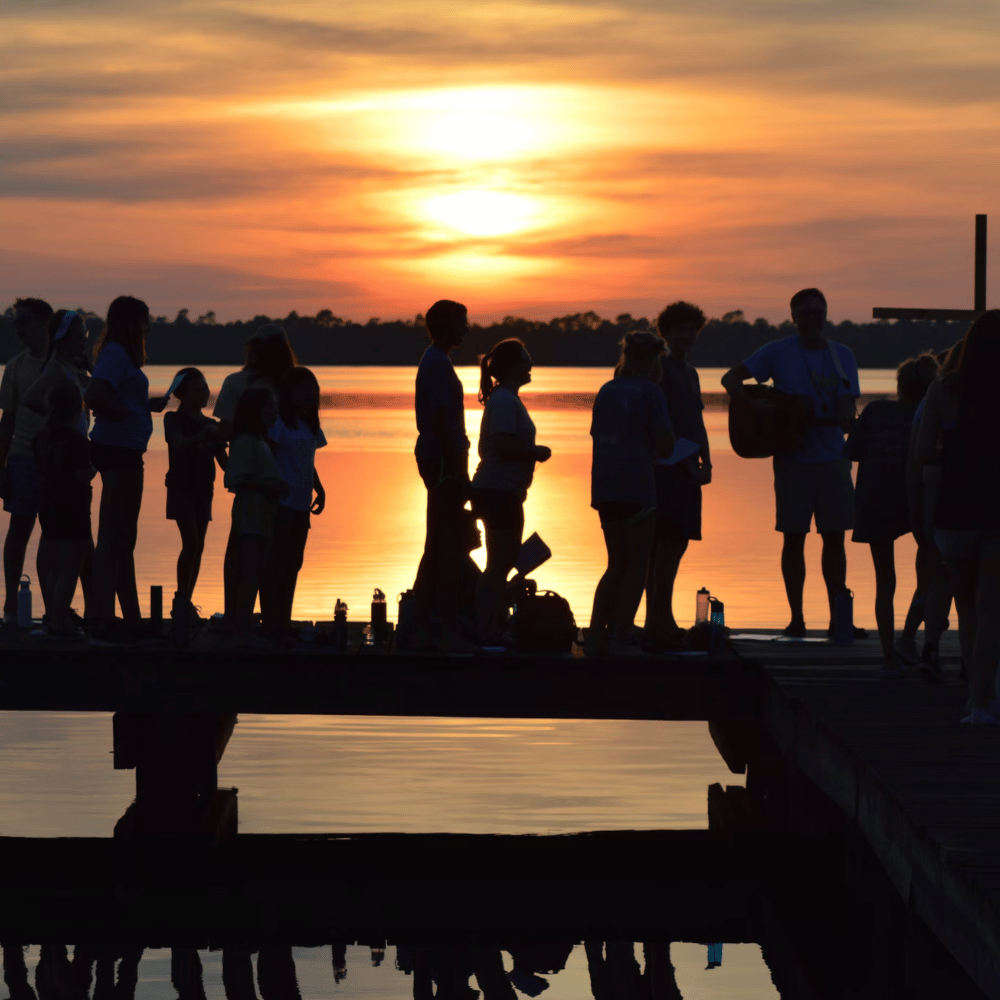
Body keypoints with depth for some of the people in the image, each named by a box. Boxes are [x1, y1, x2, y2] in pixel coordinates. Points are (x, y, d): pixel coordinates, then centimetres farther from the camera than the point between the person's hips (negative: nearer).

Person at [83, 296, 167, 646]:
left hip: (124, 452, 11)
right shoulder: (115, 354, -13)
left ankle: (132, 622, 22)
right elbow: (94, 396, -27)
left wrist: (148, 404, 13)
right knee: (112, 538, -8)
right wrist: (129, 413, -16)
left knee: (123, 540, 15)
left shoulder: (120, 354, 17)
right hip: (119, 450, -11)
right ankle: (103, 624, -6)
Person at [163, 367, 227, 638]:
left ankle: (185, 604, 13)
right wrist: (203, 435, -36)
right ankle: (181, 600, -9)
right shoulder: (174, 419, -3)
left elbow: (223, 461, 9)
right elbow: (180, 444, -22)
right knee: (191, 543, -18)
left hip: (203, 491, 6)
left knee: (198, 547, 5)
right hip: (181, 488, -6)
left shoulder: (211, 425, 12)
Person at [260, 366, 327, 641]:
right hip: (281, 503, -8)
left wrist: (320, 490, 11)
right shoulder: (279, 422, -7)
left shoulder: (310, 426, 16)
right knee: (276, 565, -7)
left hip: (301, 505, 8)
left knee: (292, 565, 11)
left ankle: (283, 623, 16)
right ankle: (272, 625, -6)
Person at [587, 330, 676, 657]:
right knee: (637, 565, 1)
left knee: (617, 564, 15)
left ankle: (595, 636, 11)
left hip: (604, 486, 7)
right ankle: (621, 639, -4)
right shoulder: (650, 392, -7)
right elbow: (666, 445, -10)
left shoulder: (606, 391, 13)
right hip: (636, 488, -7)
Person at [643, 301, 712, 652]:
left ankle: (659, 623, 12)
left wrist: (706, 463, 9)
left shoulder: (690, 373, 21)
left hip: (687, 471, 9)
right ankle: (660, 622, -13)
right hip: (666, 468, -9)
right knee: (668, 542, -12)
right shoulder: (661, 369, -6)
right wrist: (688, 463, -15)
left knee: (675, 543, 8)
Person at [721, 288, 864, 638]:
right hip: (793, 457, -3)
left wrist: (846, 418, -19)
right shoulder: (778, 353, 0)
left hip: (832, 457, 3)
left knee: (834, 537, 2)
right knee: (794, 536, -1)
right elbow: (730, 378, -1)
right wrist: (755, 404, -18)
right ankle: (796, 618, 6)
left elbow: (847, 410, 4)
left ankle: (837, 619, 7)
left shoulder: (843, 355, 8)